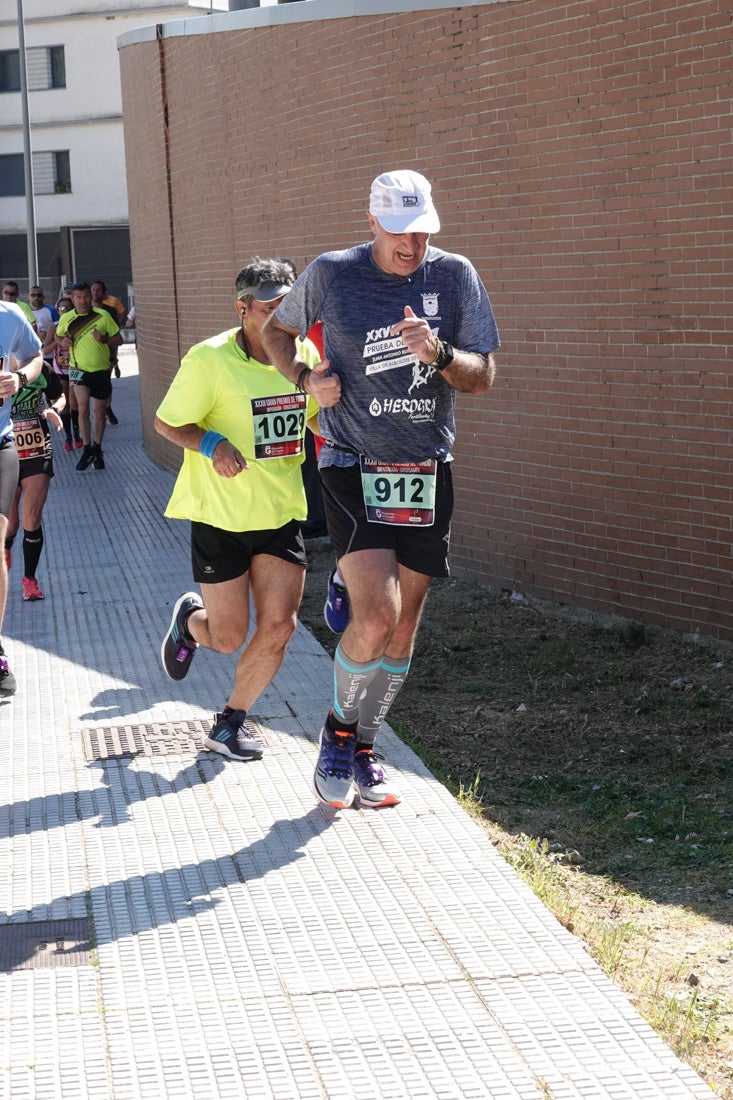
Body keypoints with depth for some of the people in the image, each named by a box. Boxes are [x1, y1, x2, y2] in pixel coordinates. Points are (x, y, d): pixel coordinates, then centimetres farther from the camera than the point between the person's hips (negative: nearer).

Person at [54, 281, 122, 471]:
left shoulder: (102, 316, -4)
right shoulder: (66, 318, -1)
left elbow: (119, 340, 1)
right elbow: (58, 336, 18)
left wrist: (104, 339, -18)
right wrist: (62, 341, -5)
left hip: (101, 371, 1)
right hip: (79, 370, -1)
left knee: (100, 412, 9)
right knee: (83, 407, -18)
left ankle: (97, 450, 27)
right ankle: (87, 449, -6)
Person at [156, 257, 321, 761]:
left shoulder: (305, 354, 1)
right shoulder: (210, 359, -15)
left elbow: (321, 418, 17)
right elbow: (167, 423, -6)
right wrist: (211, 445, -24)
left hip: (282, 512, 4)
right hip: (221, 513, -4)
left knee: (279, 627, -5)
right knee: (229, 638, 2)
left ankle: (232, 720, 18)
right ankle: (190, 618, 40)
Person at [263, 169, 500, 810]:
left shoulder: (455, 276, 0)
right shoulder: (330, 274, -4)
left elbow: (483, 377, -1)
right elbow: (277, 333, 15)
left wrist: (436, 353, -21)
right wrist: (306, 379, -4)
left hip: (427, 471, 3)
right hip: (354, 468, -3)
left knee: (404, 629, 8)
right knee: (376, 616, -19)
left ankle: (364, 751, 27)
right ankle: (338, 729, 9)